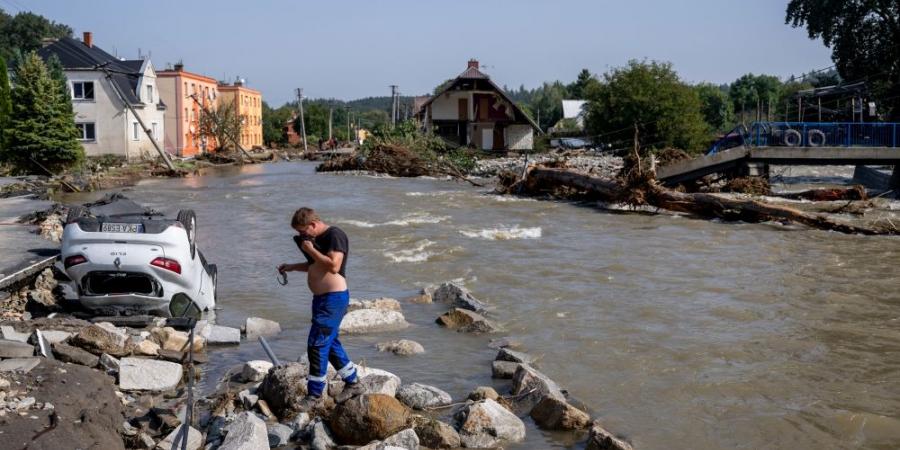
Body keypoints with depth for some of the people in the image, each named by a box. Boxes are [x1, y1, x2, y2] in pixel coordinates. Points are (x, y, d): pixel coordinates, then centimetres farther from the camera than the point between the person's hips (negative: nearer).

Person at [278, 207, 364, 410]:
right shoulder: (317, 239, 13)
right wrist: (292, 267, 14)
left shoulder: (335, 235, -15)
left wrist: (311, 250, -18)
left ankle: (315, 395, 1)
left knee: (317, 344, -8)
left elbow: (333, 266, -26)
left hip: (334, 298, -10)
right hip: (322, 297, 10)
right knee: (330, 343, 17)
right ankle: (353, 383, 30)